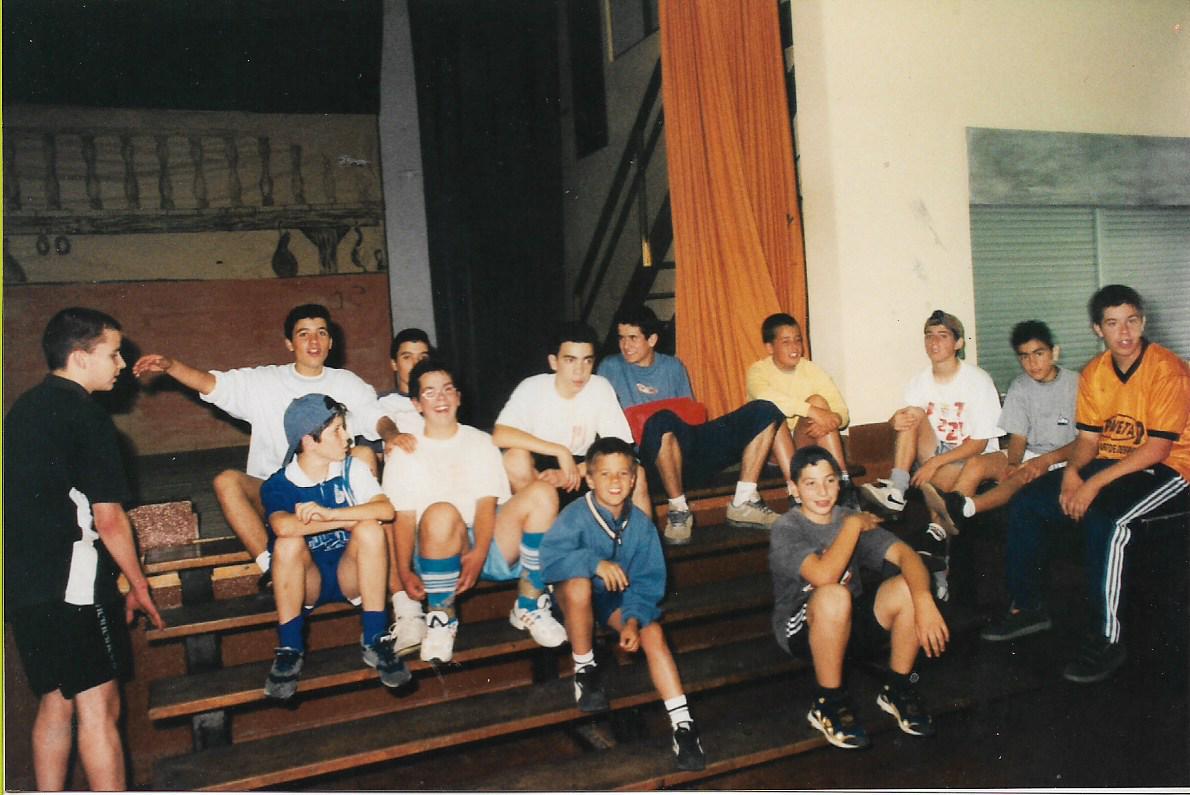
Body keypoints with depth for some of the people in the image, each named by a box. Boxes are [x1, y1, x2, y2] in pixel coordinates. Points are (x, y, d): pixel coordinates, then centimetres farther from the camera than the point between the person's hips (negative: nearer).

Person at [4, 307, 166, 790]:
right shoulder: (87, 418, -13)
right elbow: (109, 519, -14)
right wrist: (139, 586, -3)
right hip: (73, 583, -9)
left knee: (55, 704, 16)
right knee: (99, 709, -3)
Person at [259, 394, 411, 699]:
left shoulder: (352, 470, 0)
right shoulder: (279, 485, -7)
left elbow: (386, 509, -18)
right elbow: (283, 527, -30)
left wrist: (329, 514, -30)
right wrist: (351, 518, -24)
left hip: (351, 573, 1)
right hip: (306, 581, -1)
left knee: (370, 530, -27)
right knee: (288, 542, -30)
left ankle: (374, 640, -20)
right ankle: (289, 649, -18)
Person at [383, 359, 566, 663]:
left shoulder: (480, 442, 15)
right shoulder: (405, 453, 10)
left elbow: (487, 504, 1)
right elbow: (403, 518, 0)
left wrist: (479, 553, -17)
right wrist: (405, 573, -15)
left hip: (488, 545, 3)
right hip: (440, 551, -2)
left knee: (542, 493, -21)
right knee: (441, 513, -37)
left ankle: (529, 606, -12)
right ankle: (441, 620, -16)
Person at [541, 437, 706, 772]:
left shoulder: (640, 523, -9)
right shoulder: (576, 515, -21)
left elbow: (647, 581, -7)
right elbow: (550, 558, -32)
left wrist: (632, 619, -23)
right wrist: (595, 562, -44)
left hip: (618, 597, 3)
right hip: (578, 595, -3)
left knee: (653, 633, -22)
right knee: (578, 584, -37)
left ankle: (682, 722, -19)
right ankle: (585, 668, -12)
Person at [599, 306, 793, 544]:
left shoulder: (673, 366, 20)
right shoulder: (611, 368, 10)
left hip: (689, 447, 5)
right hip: (657, 459, -5)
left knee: (763, 411, -8)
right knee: (663, 420, -41)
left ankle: (744, 502, -10)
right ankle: (678, 509, -24)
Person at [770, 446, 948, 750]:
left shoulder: (851, 518, 0)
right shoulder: (786, 530, -15)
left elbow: (905, 554, -15)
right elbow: (824, 575, -33)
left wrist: (923, 601, -34)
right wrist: (853, 525, -21)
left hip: (852, 622, 5)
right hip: (802, 630, -5)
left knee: (911, 586, -19)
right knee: (834, 596, -37)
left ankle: (898, 689, 1)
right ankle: (828, 703, -16)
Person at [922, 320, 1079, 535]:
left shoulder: (1074, 384, -4)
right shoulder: (1019, 387, 9)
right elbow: (1018, 437, 5)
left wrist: (1048, 459, -22)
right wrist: (1013, 463, -16)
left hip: (1063, 459, -5)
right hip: (1029, 454, 5)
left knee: (1026, 474, -38)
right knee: (975, 463, -22)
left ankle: (963, 507, -62)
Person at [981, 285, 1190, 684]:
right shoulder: (1093, 373, 4)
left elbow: (1157, 448, -21)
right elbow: (1088, 437, 6)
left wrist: (1095, 484, -26)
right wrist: (1071, 471, -16)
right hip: (1109, 462, 7)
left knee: (1101, 517, -34)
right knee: (1026, 503, -5)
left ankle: (1106, 640, -22)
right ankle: (1027, 607, 9)